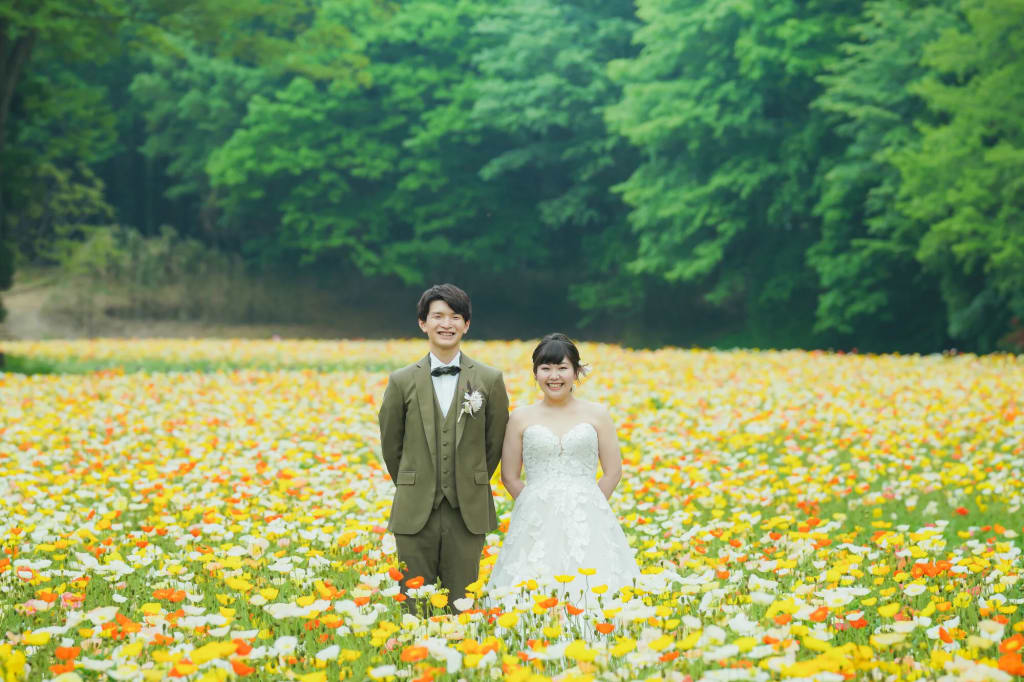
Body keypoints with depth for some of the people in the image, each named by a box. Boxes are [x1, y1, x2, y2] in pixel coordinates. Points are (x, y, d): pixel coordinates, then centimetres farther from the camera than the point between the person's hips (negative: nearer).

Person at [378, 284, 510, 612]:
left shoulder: (490, 380, 2)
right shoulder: (402, 381, 2)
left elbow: (495, 443, 10)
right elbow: (390, 444, 11)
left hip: (468, 512, 0)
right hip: (416, 513, 0)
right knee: (414, 606, 2)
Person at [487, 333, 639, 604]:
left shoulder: (597, 414, 6)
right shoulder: (521, 418, 6)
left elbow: (613, 473, 8)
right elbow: (509, 477, 9)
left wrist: (586, 506, 3)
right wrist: (541, 508, 3)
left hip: (586, 522, 0)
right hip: (536, 526, 0)